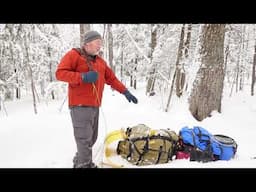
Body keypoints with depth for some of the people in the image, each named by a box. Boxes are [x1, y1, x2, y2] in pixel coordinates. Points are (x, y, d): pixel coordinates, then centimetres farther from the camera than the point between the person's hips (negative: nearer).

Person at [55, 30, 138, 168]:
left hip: (94, 106, 7)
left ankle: (79, 162, 29)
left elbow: (111, 78, 21)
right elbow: (60, 73, -10)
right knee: (85, 139, -7)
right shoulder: (74, 55, -1)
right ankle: (85, 165, 5)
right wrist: (82, 77, -21)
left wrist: (125, 92, 13)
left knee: (91, 138, 13)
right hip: (80, 106, -7)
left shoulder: (100, 61, 20)